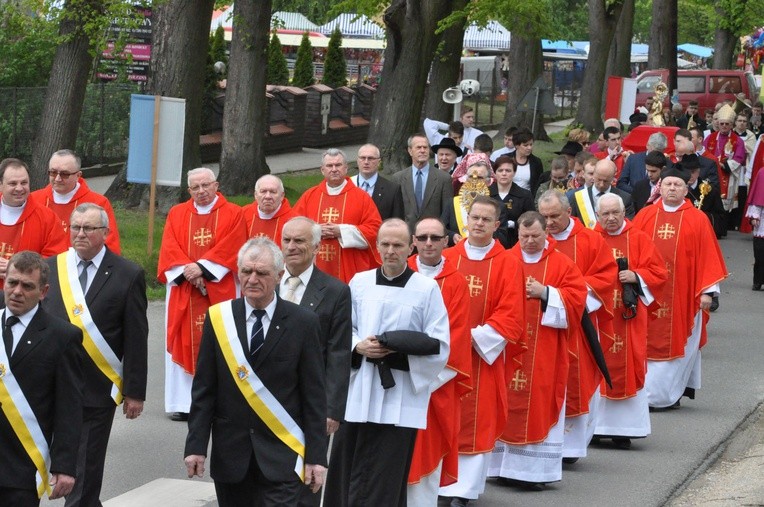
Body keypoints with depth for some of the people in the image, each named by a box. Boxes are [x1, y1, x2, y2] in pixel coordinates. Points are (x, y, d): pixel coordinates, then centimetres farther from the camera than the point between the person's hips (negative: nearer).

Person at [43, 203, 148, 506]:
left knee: (85, 476, 1)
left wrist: (135, 391, -5)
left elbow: (136, 341, -2)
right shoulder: (49, 268, 6)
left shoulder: (128, 275, -2)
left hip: (97, 389, -3)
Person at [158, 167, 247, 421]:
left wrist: (202, 268, -16)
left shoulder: (233, 214, 4)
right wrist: (187, 270, -14)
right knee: (184, 343, -1)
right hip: (183, 292, 2)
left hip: (219, 290, -2)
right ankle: (183, 403, 2)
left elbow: (231, 249, -7)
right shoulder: (177, 214, 12)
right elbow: (169, 249, 2)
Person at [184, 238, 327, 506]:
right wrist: (196, 445, -2)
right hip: (230, 452, 2)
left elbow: (314, 396, -1)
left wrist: (316, 455, -4)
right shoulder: (219, 318, 2)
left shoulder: (302, 322, -2)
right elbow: (204, 390, 4)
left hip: (282, 454, -2)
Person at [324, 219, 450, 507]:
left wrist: (397, 351, -15)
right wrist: (358, 346, -9)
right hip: (358, 394, 3)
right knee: (345, 475, 3)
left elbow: (438, 346, -3)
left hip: (399, 399, -3)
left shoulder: (427, 288, -1)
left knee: (384, 483, -3)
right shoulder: (359, 283, 8)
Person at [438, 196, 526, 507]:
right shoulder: (447, 259, 5)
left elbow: (510, 317, -5)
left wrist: (475, 337, -14)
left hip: (484, 354, -1)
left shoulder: (507, 265, 0)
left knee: (477, 420, -1)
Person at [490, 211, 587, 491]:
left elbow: (576, 300, -4)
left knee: (540, 406, -1)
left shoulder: (561, 264, 4)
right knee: (509, 404, 1)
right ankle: (507, 465, 6)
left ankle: (536, 469, 2)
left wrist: (545, 292, -15)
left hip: (545, 352, -1)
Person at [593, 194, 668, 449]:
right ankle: (593, 426, 4)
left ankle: (623, 430, 2)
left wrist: (636, 276, -10)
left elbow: (659, 272, 6)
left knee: (626, 368, -2)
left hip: (628, 318, 0)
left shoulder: (638, 240, 6)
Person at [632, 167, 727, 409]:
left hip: (682, 295, -1)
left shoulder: (697, 219, 1)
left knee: (678, 343, 2)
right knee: (649, 341, 4)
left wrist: (707, 290, -5)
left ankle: (665, 393, 8)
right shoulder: (645, 216, 5)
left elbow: (708, 256, 0)